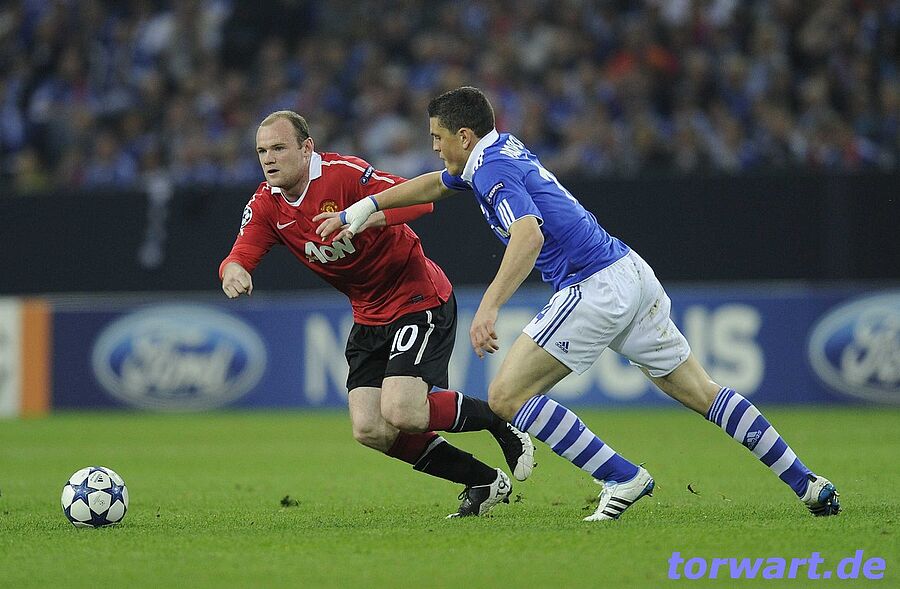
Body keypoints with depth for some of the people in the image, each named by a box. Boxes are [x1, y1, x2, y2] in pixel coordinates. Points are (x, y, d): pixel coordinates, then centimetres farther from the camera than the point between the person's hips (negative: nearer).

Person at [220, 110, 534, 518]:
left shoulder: (344, 174, -20)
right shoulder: (266, 205, -1)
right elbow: (241, 255, -8)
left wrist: (361, 219, -44)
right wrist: (233, 270, -33)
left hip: (419, 298, -7)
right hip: (368, 318, 8)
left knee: (400, 414, -23)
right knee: (369, 431, -5)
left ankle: (499, 420, 5)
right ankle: (484, 482, 11)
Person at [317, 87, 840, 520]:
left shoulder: (493, 168, -10)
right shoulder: (503, 150, 18)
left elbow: (529, 234, -28)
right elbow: (435, 184, 34)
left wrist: (489, 308, -35)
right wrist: (357, 211, 33)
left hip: (596, 288, -10)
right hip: (632, 272, 10)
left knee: (507, 395, -6)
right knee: (703, 393, 12)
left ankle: (623, 479, -8)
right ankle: (806, 482, 8)